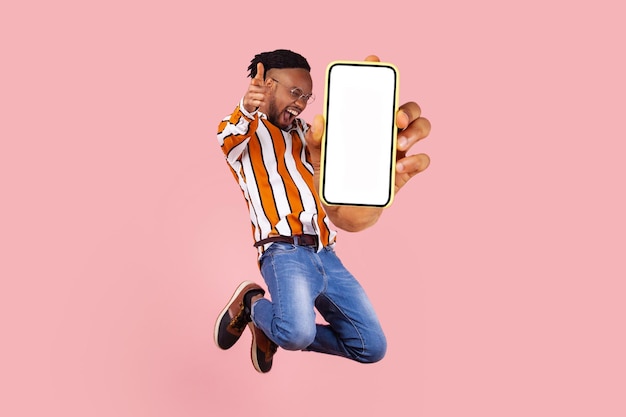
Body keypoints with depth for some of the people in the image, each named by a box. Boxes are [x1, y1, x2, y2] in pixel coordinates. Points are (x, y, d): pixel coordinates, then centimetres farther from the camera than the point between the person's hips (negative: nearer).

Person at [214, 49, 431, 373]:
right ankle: (251, 304, 1)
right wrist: (247, 109, -41)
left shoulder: (305, 134, 24)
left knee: (371, 347, 4)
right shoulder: (243, 132, 8)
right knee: (297, 333, -34)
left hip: (326, 255, 7)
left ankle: (273, 329, 19)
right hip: (286, 250, -6)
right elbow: (228, 138, -17)